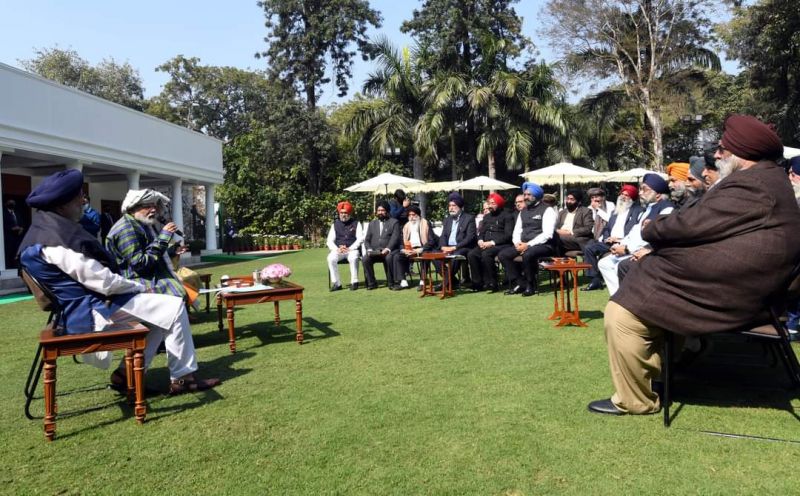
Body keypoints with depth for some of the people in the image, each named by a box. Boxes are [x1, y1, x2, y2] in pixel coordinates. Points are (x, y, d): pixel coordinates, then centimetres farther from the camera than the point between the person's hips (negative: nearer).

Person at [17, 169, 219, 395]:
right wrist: (140, 287, -8)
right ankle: (182, 377, -2)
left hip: (82, 307, 11)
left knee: (162, 310, 16)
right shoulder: (56, 239, -22)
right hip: (90, 311, -11)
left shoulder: (48, 229, 12)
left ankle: (128, 373, 14)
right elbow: (103, 282, -24)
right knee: (175, 307, -12)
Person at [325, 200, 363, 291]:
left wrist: (349, 248, -14)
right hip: (338, 250, 2)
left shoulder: (356, 223, 9)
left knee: (353, 258, -36)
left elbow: (360, 238, -1)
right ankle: (336, 283, -22)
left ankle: (354, 282, -26)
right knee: (331, 258, -29)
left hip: (352, 249, -2)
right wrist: (337, 249, -10)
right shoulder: (335, 224, 16)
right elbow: (329, 240, 10)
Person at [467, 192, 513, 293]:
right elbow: (481, 232, 22)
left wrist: (492, 242, -18)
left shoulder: (507, 216, 1)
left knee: (486, 254, -35)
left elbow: (508, 235, -9)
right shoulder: (487, 216, 23)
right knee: (471, 254, -21)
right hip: (486, 245, 6)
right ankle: (478, 283, -15)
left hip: (501, 245, -6)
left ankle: (492, 283, -23)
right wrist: (480, 240, -2)